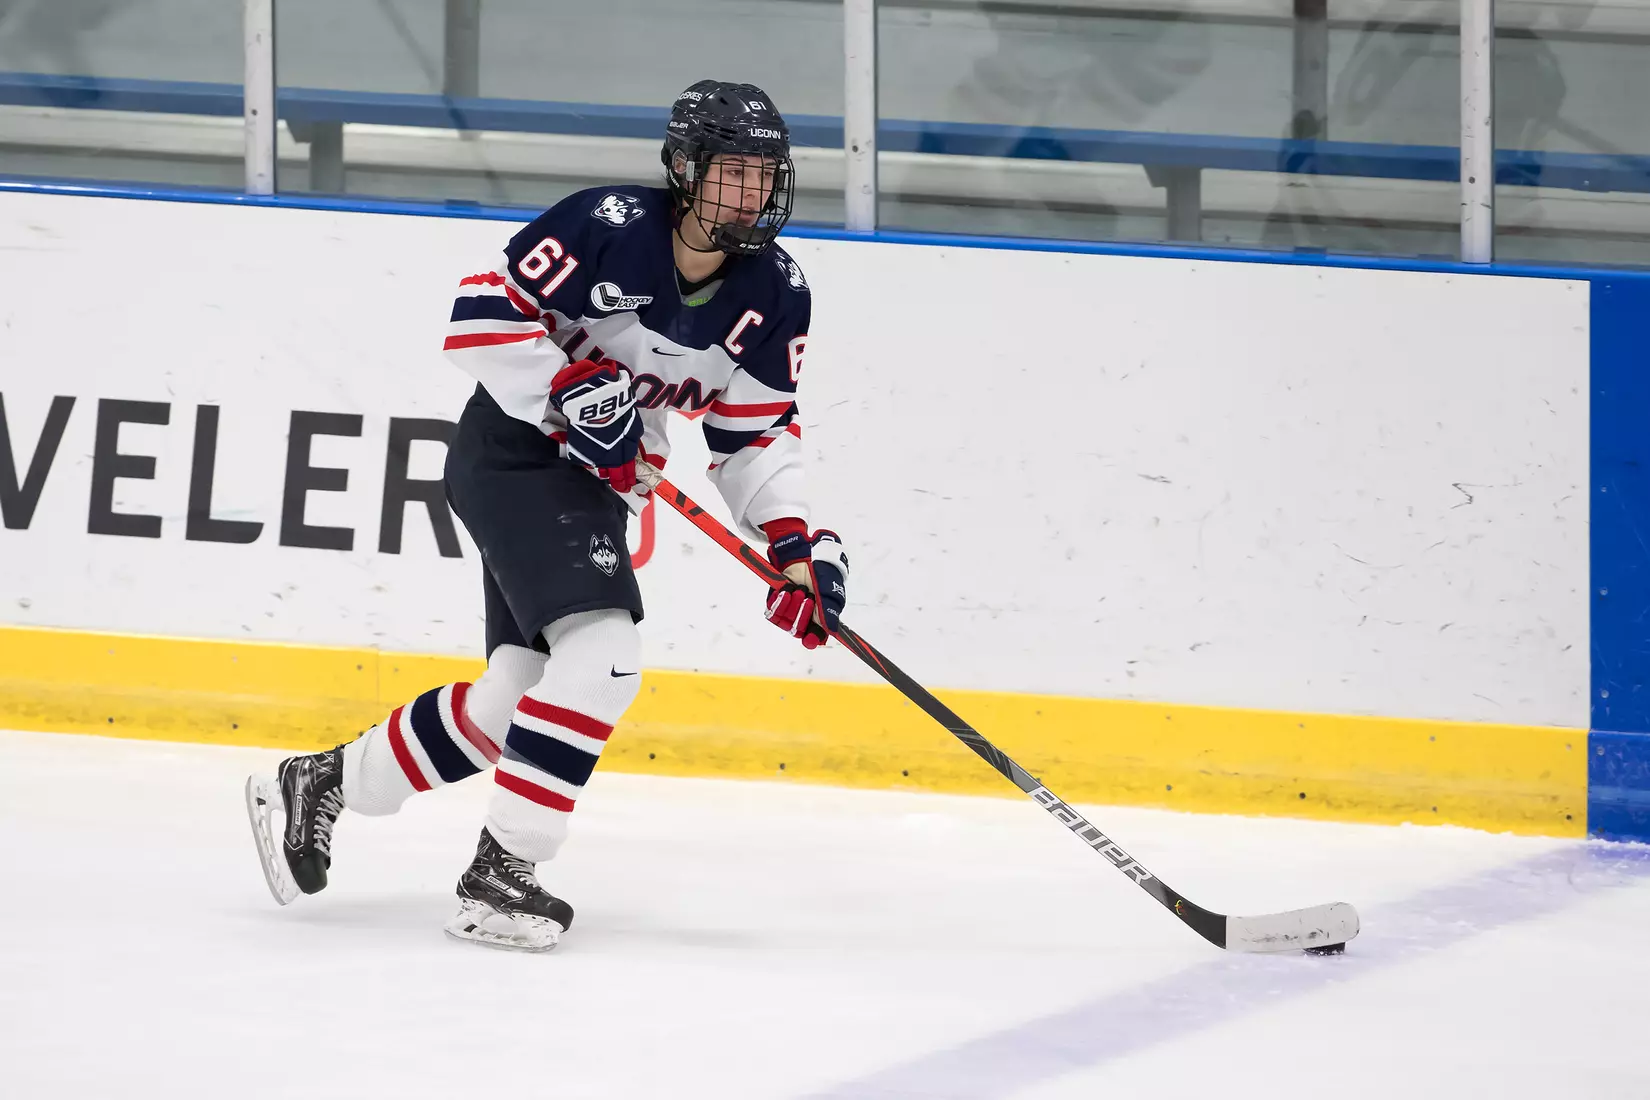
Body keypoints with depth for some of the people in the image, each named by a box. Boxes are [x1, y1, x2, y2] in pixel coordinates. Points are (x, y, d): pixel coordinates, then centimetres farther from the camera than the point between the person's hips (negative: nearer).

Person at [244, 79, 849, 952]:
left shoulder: (774, 297, -2)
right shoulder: (609, 226, -21)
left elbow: (756, 433, 5)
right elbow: (482, 315, -19)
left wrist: (794, 542, -8)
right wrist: (573, 392, -27)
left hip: (597, 485, 8)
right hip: (511, 453, -8)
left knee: (517, 696, 8)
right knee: (603, 652, -24)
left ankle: (319, 786, 26)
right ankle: (498, 874, -18)